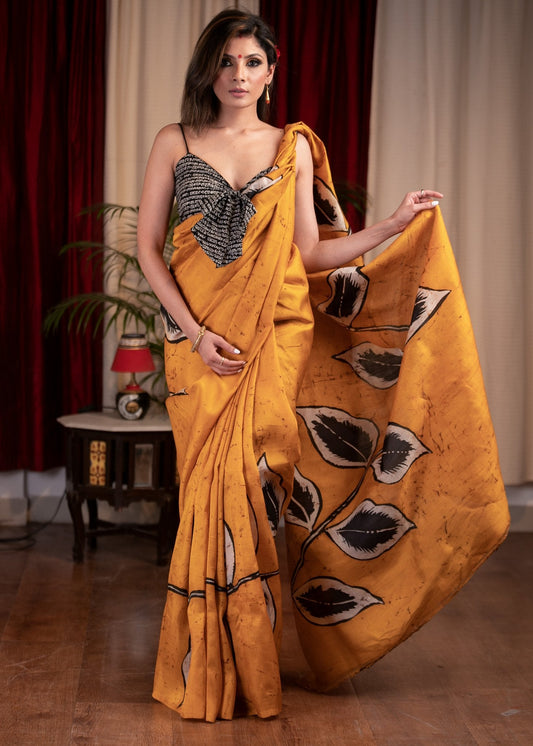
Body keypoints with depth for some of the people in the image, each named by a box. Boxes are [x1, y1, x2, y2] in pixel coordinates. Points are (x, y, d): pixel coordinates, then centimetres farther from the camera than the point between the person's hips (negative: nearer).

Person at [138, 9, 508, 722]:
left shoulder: (294, 147, 9)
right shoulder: (174, 143, 7)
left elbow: (312, 252, 8)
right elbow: (148, 247, 2)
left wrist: (394, 223, 2)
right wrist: (195, 333, -8)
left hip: (277, 334, 0)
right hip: (198, 334, 0)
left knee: (243, 479, -8)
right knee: (209, 484, -1)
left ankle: (248, 671, 8)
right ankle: (208, 670, 13)